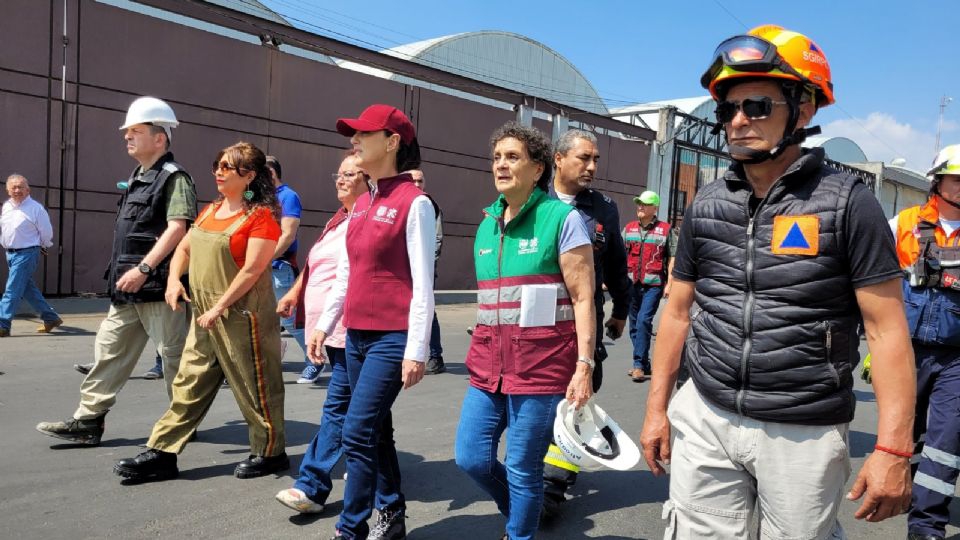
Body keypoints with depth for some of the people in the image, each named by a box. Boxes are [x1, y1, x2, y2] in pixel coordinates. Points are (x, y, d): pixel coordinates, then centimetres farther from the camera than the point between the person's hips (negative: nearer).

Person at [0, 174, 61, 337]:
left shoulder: (36, 208, -11)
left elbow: (46, 232, -4)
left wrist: (43, 246, 7)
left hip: (27, 254, -8)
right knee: (28, 289, 12)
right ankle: (50, 318, 23)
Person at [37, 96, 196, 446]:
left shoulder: (173, 178, -10)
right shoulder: (137, 178, 18)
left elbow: (177, 228, -22)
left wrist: (143, 268, -25)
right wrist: (125, 272, 21)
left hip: (157, 285, -9)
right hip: (129, 288, 9)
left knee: (174, 354, 2)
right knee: (109, 350, 10)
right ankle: (88, 421, 16)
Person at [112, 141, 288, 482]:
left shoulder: (261, 216, -12)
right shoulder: (211, 210, 14)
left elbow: (252, 269, -18)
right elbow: (184, 248, 21)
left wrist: (219, 308, -19)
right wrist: (174, 278, 2)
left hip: (241, 315, -8)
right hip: (204, 315, 8)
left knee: (255, 387, 4)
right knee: (189, 385, 11)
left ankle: (270, 453, 20)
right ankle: (162, 454, 19)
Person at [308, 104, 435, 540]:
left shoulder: (414, 203, -11)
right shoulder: (361, 205, 12)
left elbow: (423, 284, -14)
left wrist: (416, 350, -16)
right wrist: (324, 324, 14)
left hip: (393, 337, -8)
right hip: (357, 335, 8)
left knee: (357, 433, -7)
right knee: (376, 431, 15)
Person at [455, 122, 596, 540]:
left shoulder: (562, 218, -5)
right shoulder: (487, 223, 13)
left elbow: (583, 298, -9)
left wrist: (584, 366, -14)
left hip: (542, 362, -6)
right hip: (489, 361, 6)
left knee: (522, 470, 3)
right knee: (471, 458, 9)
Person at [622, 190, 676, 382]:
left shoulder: (665, 230, 1)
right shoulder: (629, 228, 12)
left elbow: (672, 258, 0)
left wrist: (669, 283, -7)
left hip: (653, 284, -5)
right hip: (631, 283, 5)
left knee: (643, 321, -16)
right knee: (634, 324, 10)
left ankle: (639, 365, -11)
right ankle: (644, 364, 22)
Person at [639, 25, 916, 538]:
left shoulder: (847, 203, -7)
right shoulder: (705, 205, 5)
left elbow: (887, 329, -8)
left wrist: (893, 449, -14)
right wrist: (657, 408, 8)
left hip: (803, 434, -3)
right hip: (704, 419, 3)